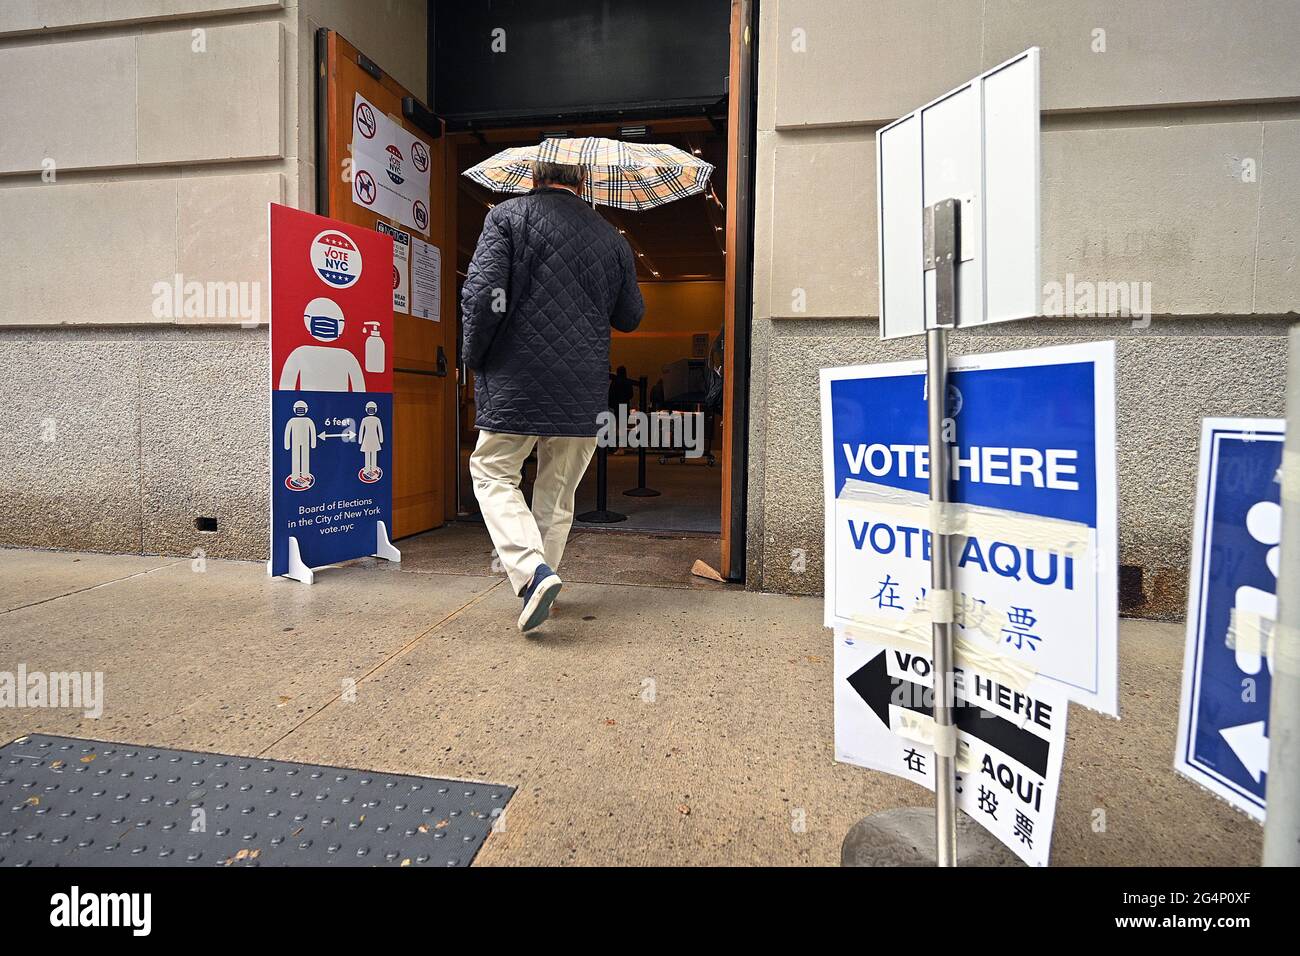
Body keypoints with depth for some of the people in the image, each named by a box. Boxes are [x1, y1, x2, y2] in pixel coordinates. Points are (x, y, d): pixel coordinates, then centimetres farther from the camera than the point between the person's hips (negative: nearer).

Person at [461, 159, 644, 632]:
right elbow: (630, 317, 18)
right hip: (584, 388, 4)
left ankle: (532, 571, -8)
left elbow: (483, 292, -12)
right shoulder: (612, 237, 11)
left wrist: (474, 357, 1)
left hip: (516, 381, -3)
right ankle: (541, 573, 23)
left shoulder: (507, 216, -1)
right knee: (558, 491, 15)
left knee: (493, 471, 10)